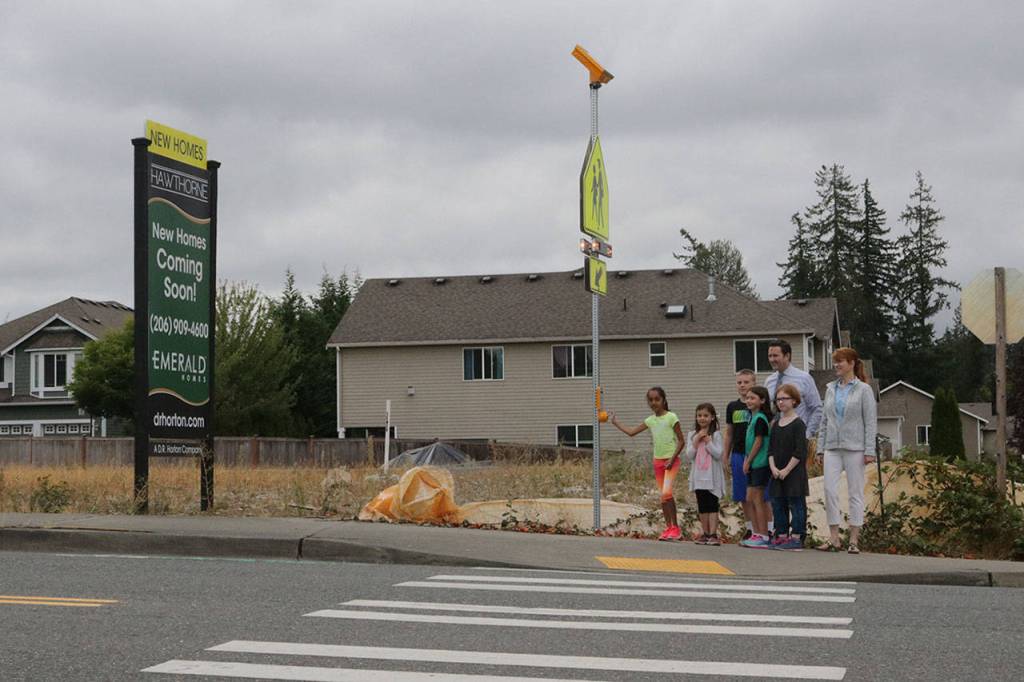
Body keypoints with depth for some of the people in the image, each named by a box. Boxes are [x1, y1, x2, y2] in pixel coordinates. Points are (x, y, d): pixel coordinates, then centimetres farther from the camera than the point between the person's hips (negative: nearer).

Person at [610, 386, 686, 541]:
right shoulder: (650, 420, 8)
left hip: (671, 460, -6)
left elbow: (681, 441, -8)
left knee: (666, 492, -20)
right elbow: (631, 432, 13)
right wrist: (615, 422, 12)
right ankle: (669, 528, 13)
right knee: (662, 495, 7)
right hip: (658, 460, 6)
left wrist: (672, 458, -17)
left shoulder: (671, 417, -8)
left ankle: (675, 527, -13)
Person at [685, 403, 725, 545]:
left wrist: (707, 441, -17)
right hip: (698, 476, 4)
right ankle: (705, 534, 16)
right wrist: (696, 442, -11)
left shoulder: (716, 435, -3)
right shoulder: (692, 435, 7)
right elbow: (689, 456, 1)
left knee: (712, 506, -6)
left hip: (712, 476, -4)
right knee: (702, 506, 10)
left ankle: (713, 535, -8)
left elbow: (718, 454, -11)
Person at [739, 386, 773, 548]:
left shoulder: (760, 419, -13)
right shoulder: (753, 417, 15)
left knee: (758, 499, -6)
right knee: (750, 498, 11)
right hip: (753, 464, 10)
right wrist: (747, 460, 13)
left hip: (760, 463, -10)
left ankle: (764, 536, -2)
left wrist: (748, 461, -11)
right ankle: (756, 533, 16)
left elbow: (758, 442, -16)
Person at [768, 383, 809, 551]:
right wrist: (773, 468, -4)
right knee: (778, 503, 9)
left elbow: (800, 452, -14)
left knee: (796, 504, -3)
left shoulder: (798, 424, -9)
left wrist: (786, 470, -15)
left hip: (794, 472, -7)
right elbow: (771, 449, 11)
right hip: (778, 473, 7)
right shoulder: (776, 424, 12)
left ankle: (796, 537, -1)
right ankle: (782, 535, 16)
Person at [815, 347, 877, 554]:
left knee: (855, 492, 0)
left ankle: (854, 540, 4)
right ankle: (834, 538, -2)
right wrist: (820, 447, 10)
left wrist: (869, 451, -11)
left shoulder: (863, 389, -1)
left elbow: (870, 421, -4)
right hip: (833, 448, 4)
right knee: (829, 489, -7)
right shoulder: (830, 389, 13)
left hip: (854, 448, -4)